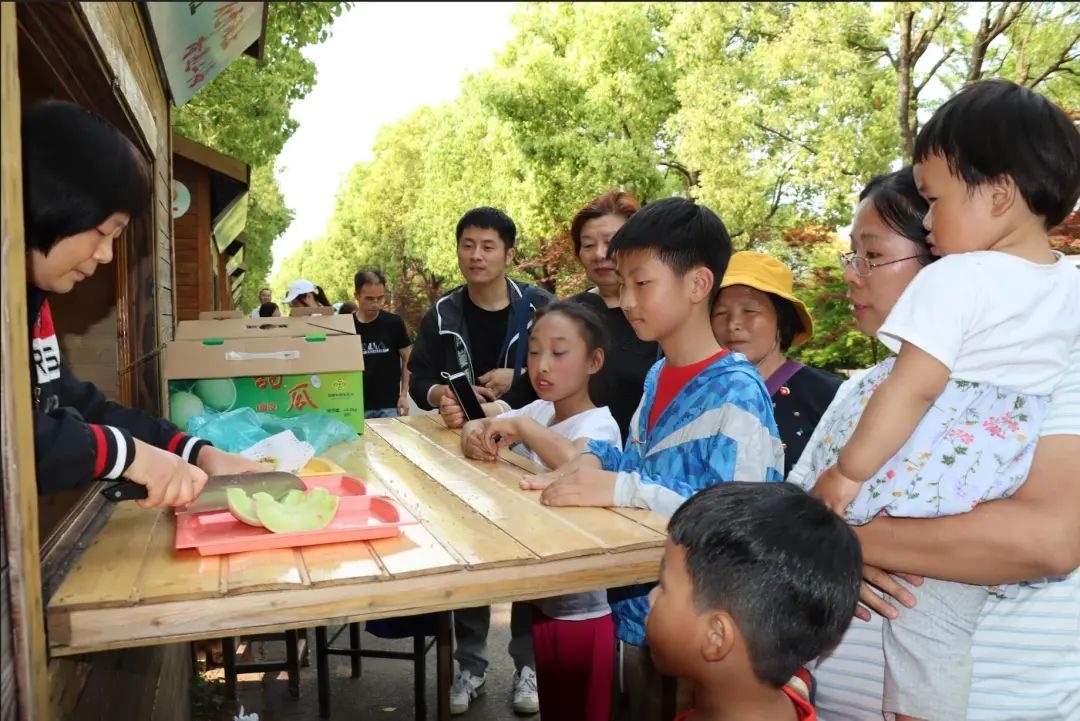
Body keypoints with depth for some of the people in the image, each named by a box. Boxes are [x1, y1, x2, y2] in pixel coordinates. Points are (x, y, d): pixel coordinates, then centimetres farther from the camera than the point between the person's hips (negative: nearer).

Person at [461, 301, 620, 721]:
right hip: (543, 598, 7)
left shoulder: (599, 425, -21)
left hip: (584, 610, -7)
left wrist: (521, 426, -30)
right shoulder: (539, 411, 1)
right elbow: (479, 424, 8)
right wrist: (476, 435, -14)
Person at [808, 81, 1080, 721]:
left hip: (919, 485, -7)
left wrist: (848, 471, -15)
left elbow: (913, 388, -20)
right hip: (989, 507, 7)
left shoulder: (957, 278, -15)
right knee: (938, 634, 15)